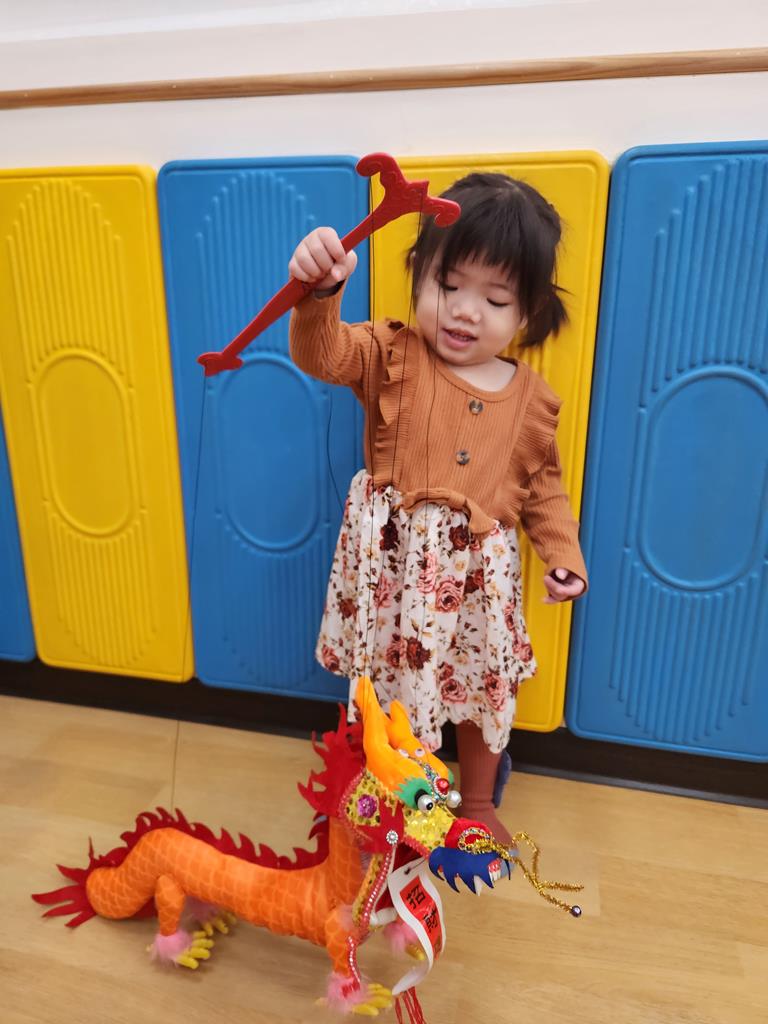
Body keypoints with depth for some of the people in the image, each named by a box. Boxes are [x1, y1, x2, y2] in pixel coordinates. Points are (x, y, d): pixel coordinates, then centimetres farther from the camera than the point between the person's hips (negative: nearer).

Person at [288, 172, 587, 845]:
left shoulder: (532, 399, 0)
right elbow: (324, 353, -25)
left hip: (481, 576, 3)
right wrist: (320, 292, -45)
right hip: (394, 566, -2)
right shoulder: (392, 358, -7)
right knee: (385, 695, 13)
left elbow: (542, 485, 10)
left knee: (486, 693, 20)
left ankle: (478, 803, 49)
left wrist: (563, 551, -2)